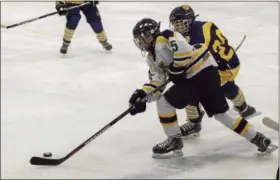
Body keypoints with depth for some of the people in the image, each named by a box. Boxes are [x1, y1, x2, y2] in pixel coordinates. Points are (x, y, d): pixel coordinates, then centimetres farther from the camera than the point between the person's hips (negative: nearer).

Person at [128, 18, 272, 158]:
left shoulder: (165, 38, -10)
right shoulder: (152, 58, 20)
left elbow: (184, 49, -26)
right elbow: (157, 82, 15)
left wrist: (176, 70, -16)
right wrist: (143, 95, -1)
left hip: (203, 74, -10)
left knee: (164, 102, -6)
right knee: (221, 114, 13)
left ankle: (174, 140, 5)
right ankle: (257, 138, 18)